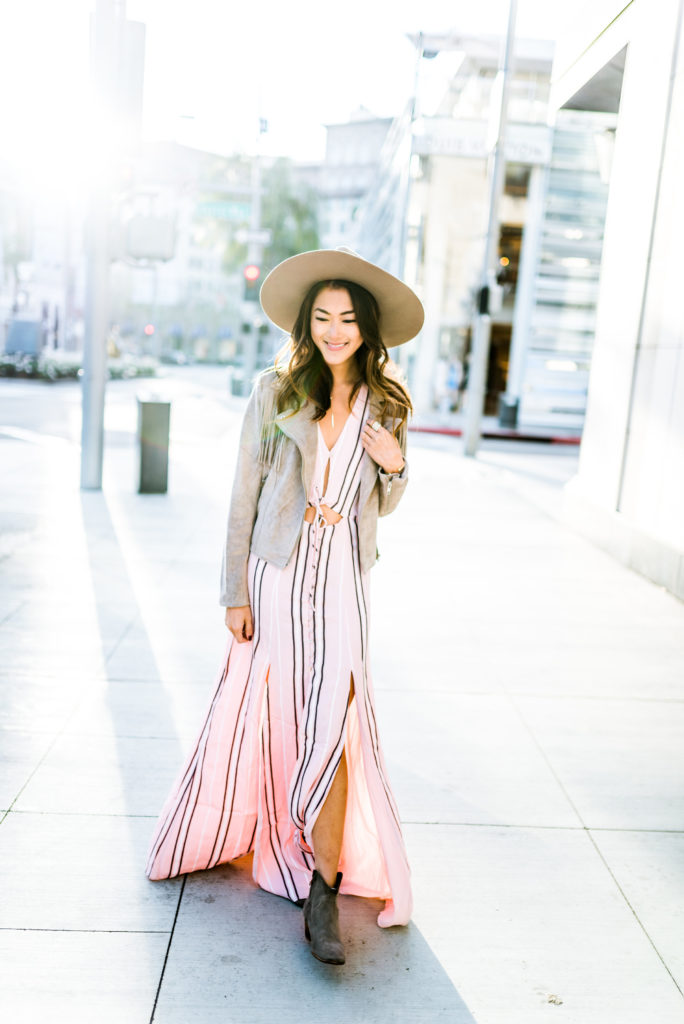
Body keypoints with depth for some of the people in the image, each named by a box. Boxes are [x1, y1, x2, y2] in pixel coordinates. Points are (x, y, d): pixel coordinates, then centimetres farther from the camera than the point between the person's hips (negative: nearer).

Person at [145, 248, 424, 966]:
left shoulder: (384, 403, 3)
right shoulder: (276, 391, -4)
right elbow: (245, 494, -2)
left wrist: (396, 467, -10)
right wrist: (236, 591, -3)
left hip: (341, 582, 1)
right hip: (278, 575, 0)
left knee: (332, 722, -7)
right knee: (272, 712, 11)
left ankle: (323, 890, 4)